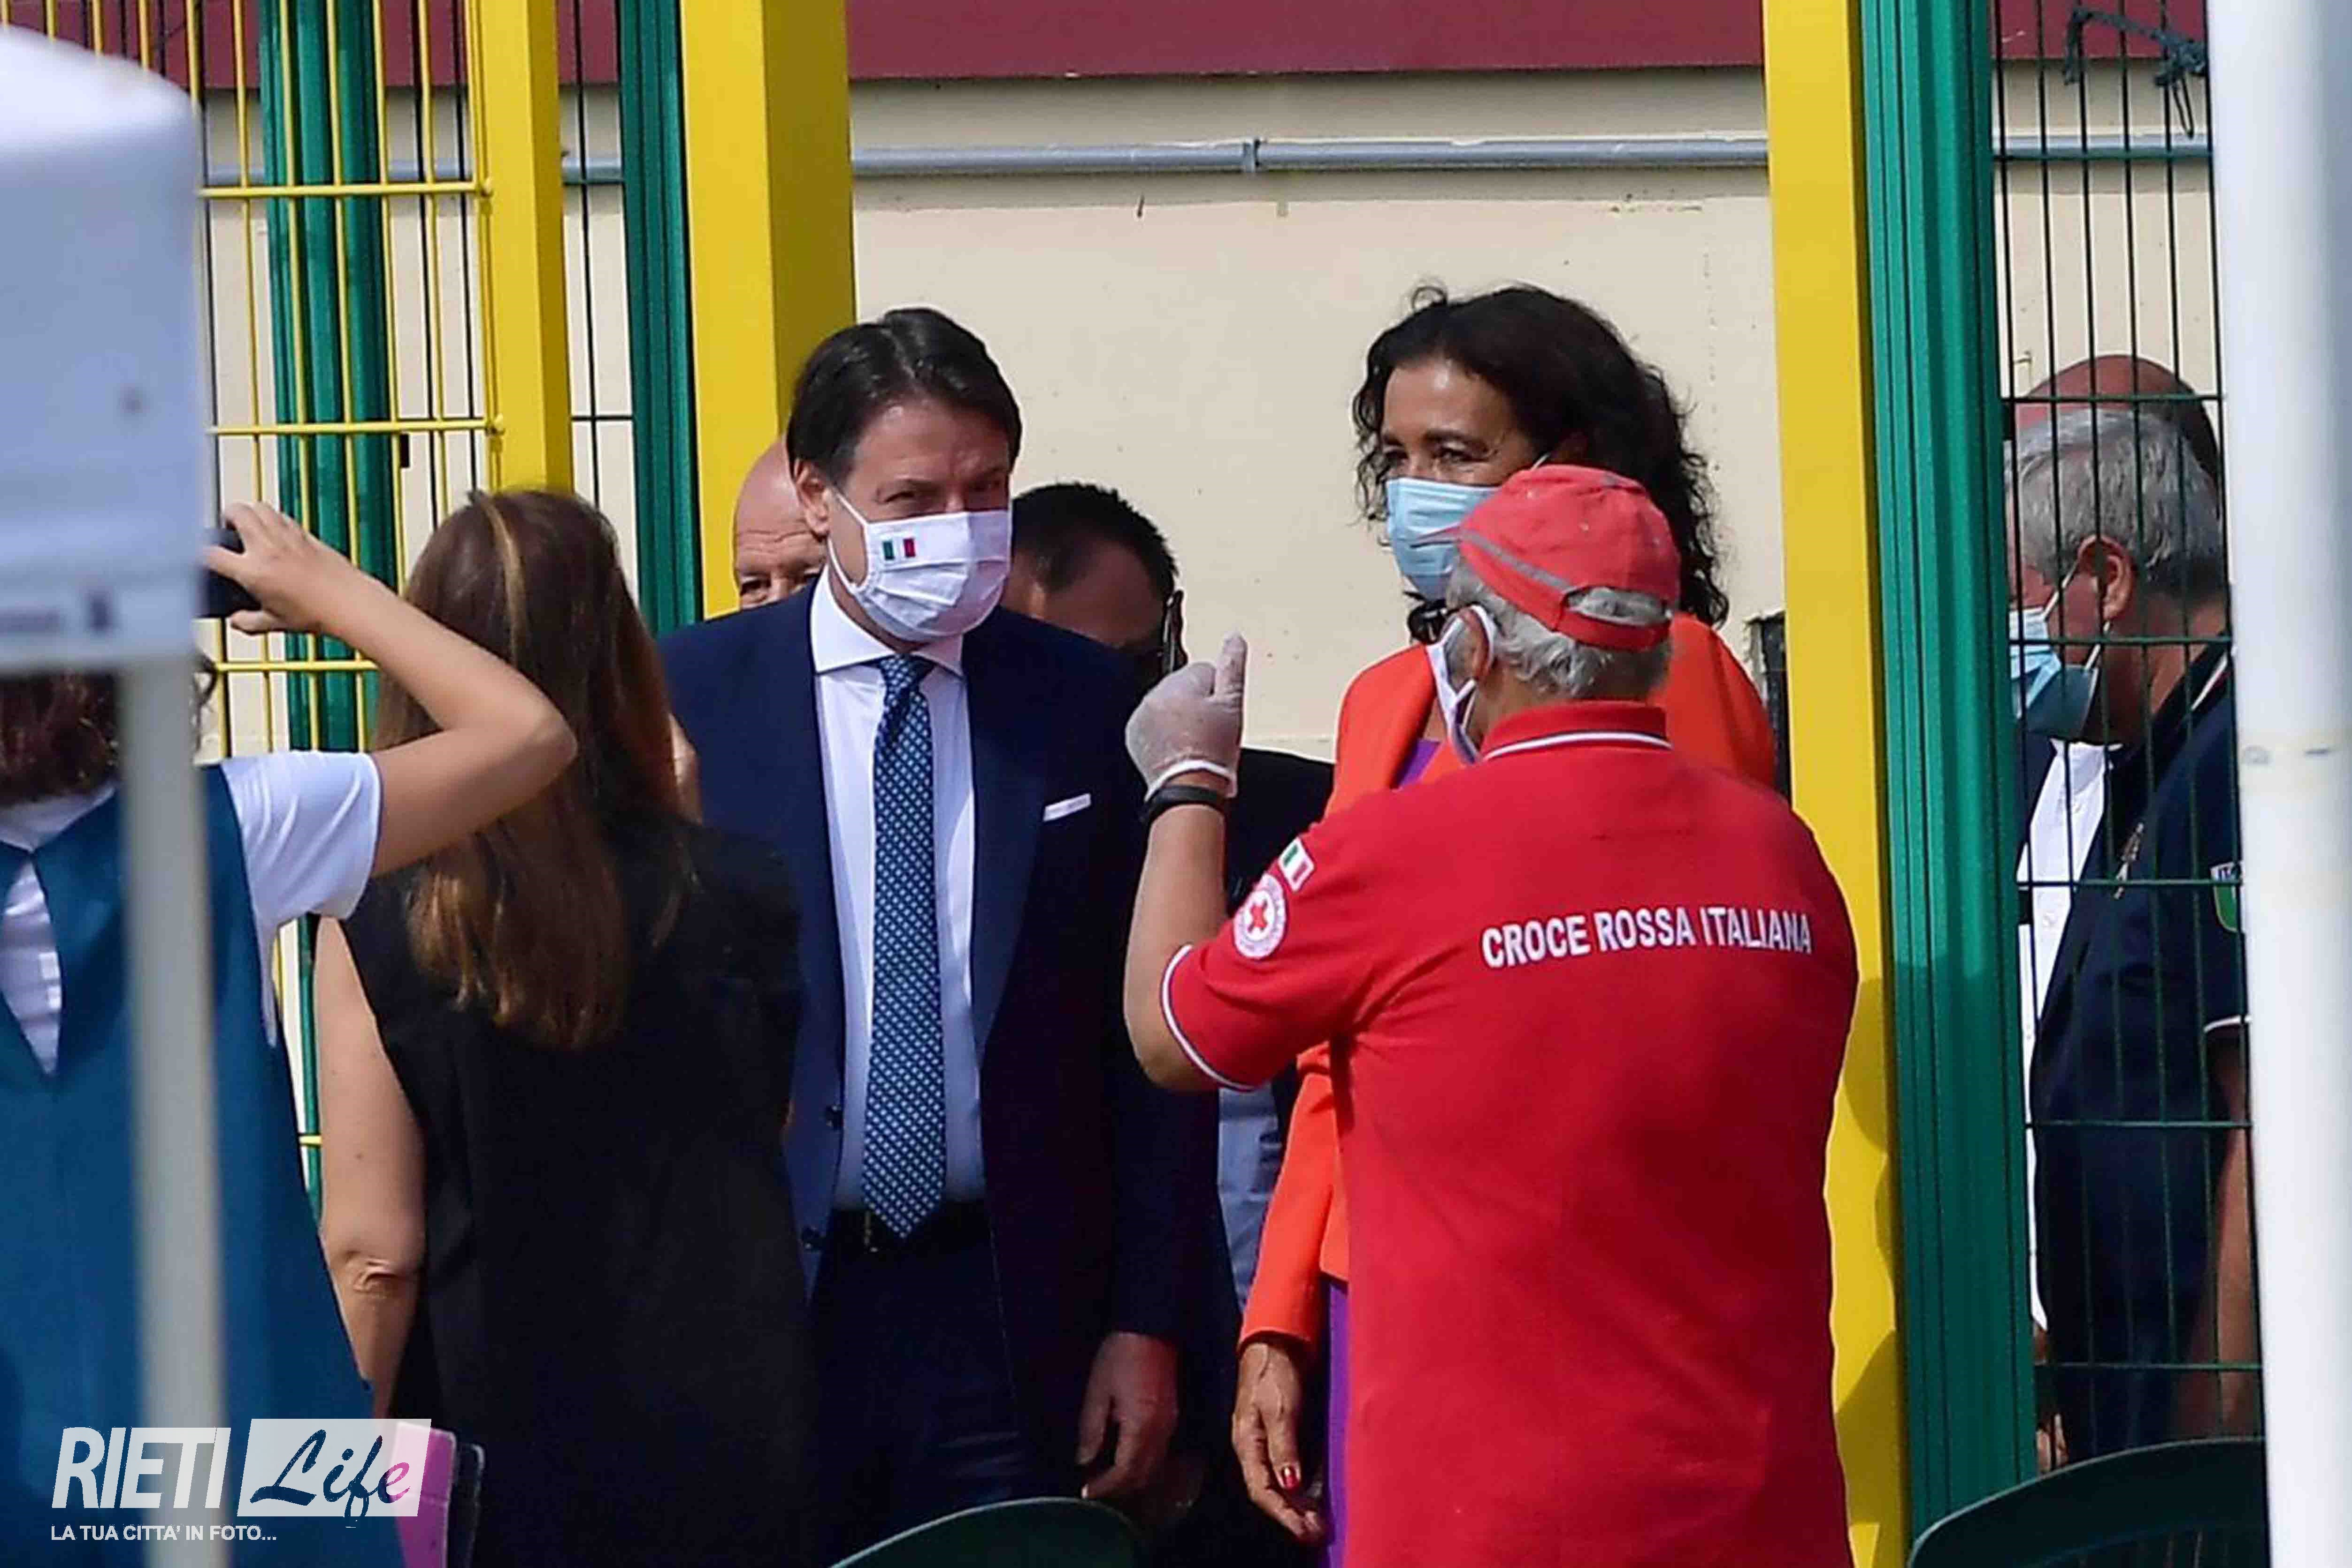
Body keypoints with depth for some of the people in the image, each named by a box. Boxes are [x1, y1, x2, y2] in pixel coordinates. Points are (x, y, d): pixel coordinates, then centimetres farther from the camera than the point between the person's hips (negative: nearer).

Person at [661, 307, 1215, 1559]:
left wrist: (1145, 1324, 2)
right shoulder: (692, 697, 1)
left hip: (1010, 1314, 1)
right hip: (755, 1308, -1)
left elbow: (1149, 1043, 6)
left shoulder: (1083, 705, 5)